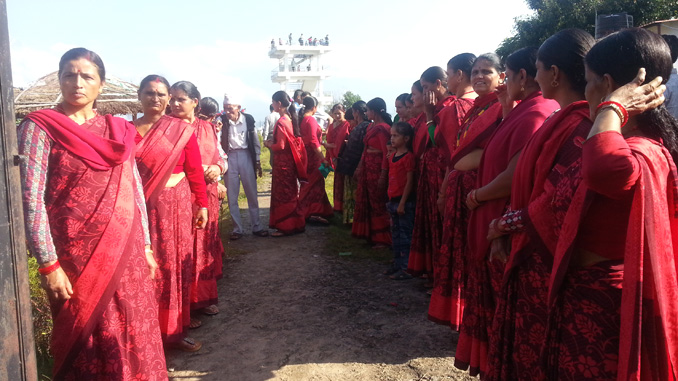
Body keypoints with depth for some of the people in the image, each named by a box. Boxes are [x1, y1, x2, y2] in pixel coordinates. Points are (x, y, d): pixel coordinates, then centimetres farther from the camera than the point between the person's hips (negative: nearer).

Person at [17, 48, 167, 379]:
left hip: (126, 253, 4)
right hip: (77, 256, -4)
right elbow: (30, 199, -11)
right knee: (87, 342, 8)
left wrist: (145, 246, 10)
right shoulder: (39, 127, -5)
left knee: (134, 336, 12)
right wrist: (48, 264, -14)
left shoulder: (117, 130, 9)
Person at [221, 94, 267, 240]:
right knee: (232, 196, 5)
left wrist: (257, 161, 5)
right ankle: (237, 228, 16)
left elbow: (255, 141, 4)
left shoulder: (248, 119, -4)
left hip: (246, 156, 0)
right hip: (230, 158, 0)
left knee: (252, 194, 7)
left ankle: (256, 227, 18)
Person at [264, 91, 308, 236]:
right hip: (290, 162, 8)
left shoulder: (281, 122, -19)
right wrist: (273, 142, 12)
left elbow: (280, 146, -20)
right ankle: (295, 224, 24)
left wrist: (269, 144, -3)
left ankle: (285, 227, 9)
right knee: (290, 193, 16)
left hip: (282, 164, -8)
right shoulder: (291, 119, 7)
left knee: (282, 195, 1)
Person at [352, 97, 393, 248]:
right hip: (367, 166, 9)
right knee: (364, 200, 16)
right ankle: (368, 233, 29)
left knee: (377, 203, -3)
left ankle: (383, 239, 7)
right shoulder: (371, 126, 13)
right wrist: (360, 167, 16)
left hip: (377, 168, -9)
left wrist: (383, 175, -23)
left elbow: (386, 153, -19)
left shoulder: (382, 128, -15)